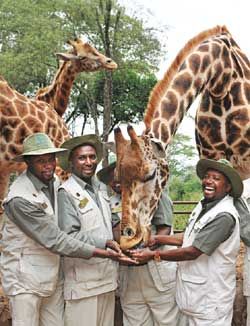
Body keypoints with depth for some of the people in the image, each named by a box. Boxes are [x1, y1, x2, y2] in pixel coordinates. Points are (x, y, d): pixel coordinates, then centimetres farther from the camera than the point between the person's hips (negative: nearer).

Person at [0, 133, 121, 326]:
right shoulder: (20, 198, -20)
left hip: (53, 273, 7)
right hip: (26, 278, -6)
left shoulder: (55, 182, 3)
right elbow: (54, 240, -21)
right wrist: (102, 253, -19)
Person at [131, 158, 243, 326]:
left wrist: (154, 254, -16)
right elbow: (189, 238, 14)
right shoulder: (204, 205, 6)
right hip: (195, 291, 8)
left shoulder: (224, 216, -24)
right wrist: (157, 239, 5)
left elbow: (192, 252, -24)